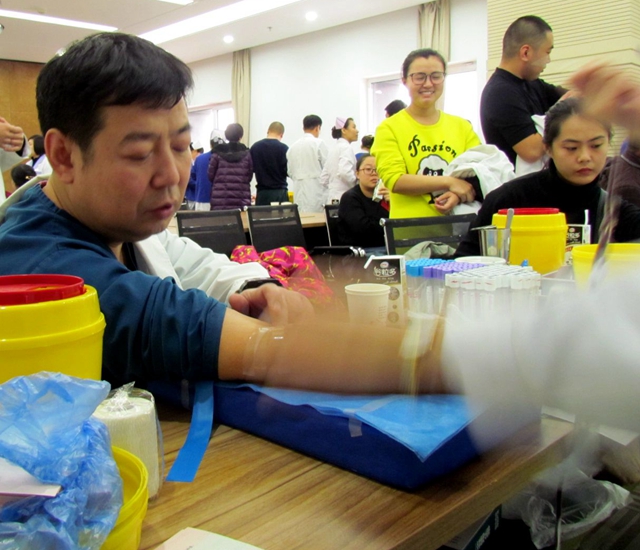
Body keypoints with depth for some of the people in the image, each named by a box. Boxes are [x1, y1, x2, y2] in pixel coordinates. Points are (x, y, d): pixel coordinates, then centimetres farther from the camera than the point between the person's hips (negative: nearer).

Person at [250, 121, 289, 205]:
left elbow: (252, 168, 10)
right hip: (279, 192, -4)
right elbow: (288, 171, -9)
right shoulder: (283, 148, -10)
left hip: (262, 192, 4)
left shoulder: (255, 147, 2)